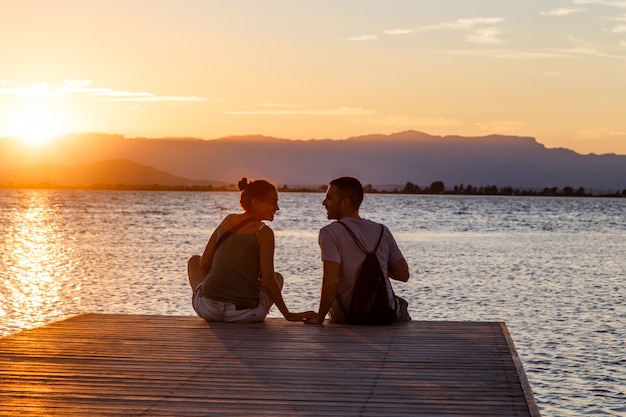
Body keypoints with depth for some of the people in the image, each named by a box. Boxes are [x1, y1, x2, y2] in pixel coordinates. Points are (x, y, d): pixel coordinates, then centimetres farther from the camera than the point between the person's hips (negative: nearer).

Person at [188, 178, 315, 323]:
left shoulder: (227, 221, 7)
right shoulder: (263, 232, -8)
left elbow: (204, 263, 10)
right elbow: (268, 281, -11)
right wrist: (288, 315, -2)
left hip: (208, 309, 3)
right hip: (244, 315, -3)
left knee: (194, 261, 35)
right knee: (277, 277, 29)